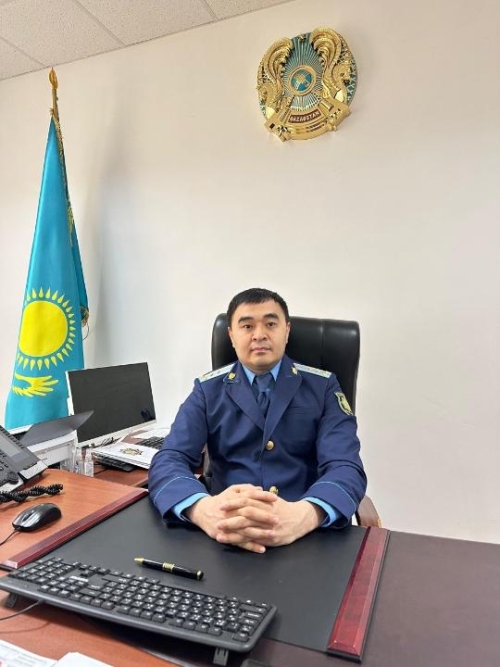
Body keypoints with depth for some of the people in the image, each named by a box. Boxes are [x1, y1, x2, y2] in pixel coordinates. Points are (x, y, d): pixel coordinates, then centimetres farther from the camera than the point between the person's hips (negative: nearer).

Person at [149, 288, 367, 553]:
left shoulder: (323, 387, 3)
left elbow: (345, 467, -8)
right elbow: (168, 462, -7)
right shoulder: (209, 390, 4)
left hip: (308, 534, 1)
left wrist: (302, 516, -30)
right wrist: (204, 509, -30)